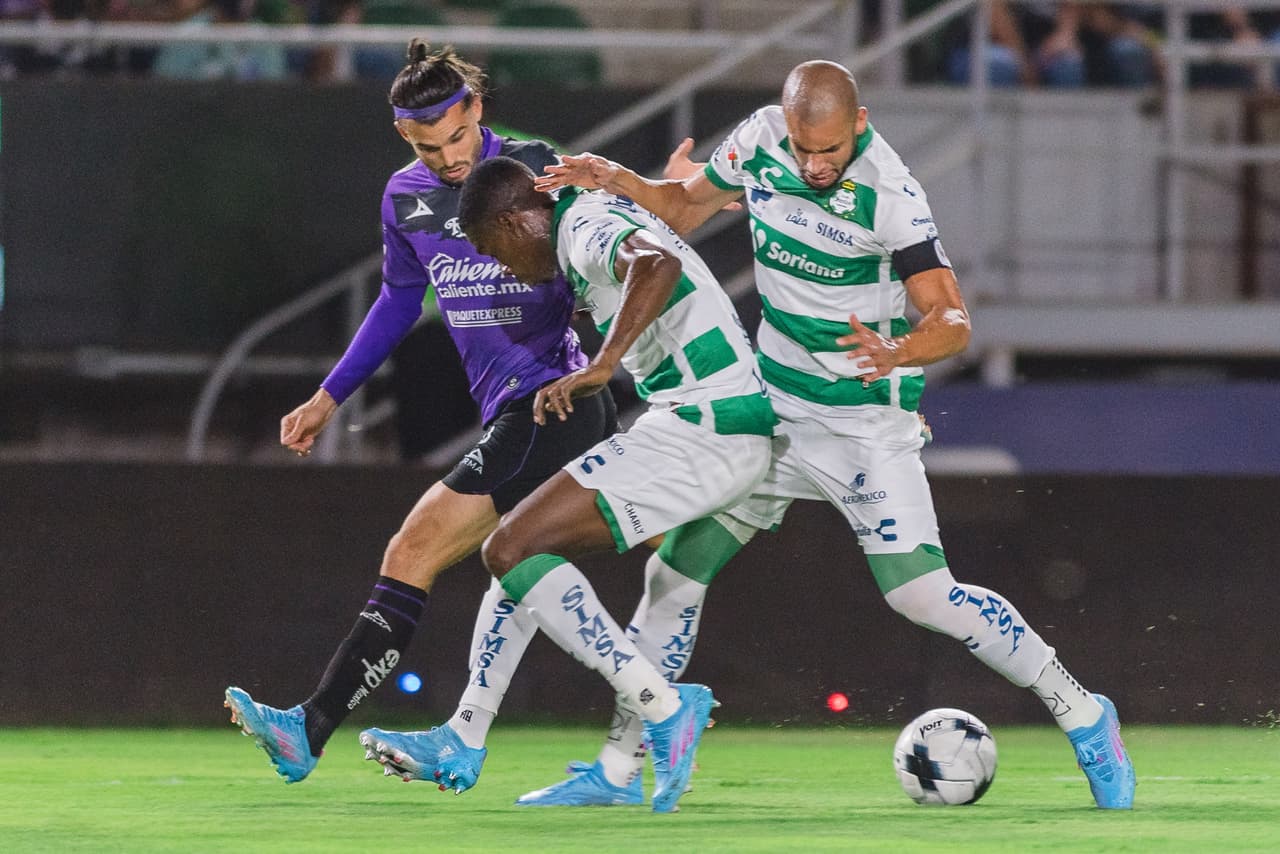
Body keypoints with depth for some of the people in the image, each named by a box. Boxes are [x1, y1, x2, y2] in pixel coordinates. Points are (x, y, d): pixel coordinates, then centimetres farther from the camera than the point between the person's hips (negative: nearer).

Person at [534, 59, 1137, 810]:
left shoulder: (889, 195, -24)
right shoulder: (760, 141, -7)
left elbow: (953, 319, -26)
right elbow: (686, 208, 11)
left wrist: (898, 352, -46)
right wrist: (625, 183, -7)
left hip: (867, 420, -6)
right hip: (775, 407, 6)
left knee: (923, 595, -13)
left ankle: (1082, 714, 2)